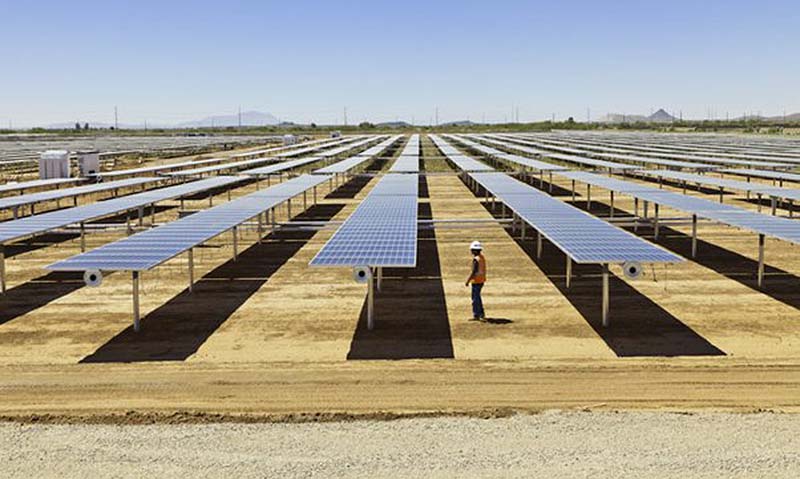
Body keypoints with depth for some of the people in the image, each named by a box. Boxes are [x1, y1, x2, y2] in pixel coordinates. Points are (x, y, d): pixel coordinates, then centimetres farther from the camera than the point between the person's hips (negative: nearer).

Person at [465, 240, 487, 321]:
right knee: (477, 297, 20)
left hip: (476, 281, -9)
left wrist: (468, 281, -15)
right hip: (482, 280, 9)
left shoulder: (476, 259, -21)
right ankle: (481, 313, 27)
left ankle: (476, 316, 3)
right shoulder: (482, 258, 8)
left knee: (475, 298, -1)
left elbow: (473, 272, -23)